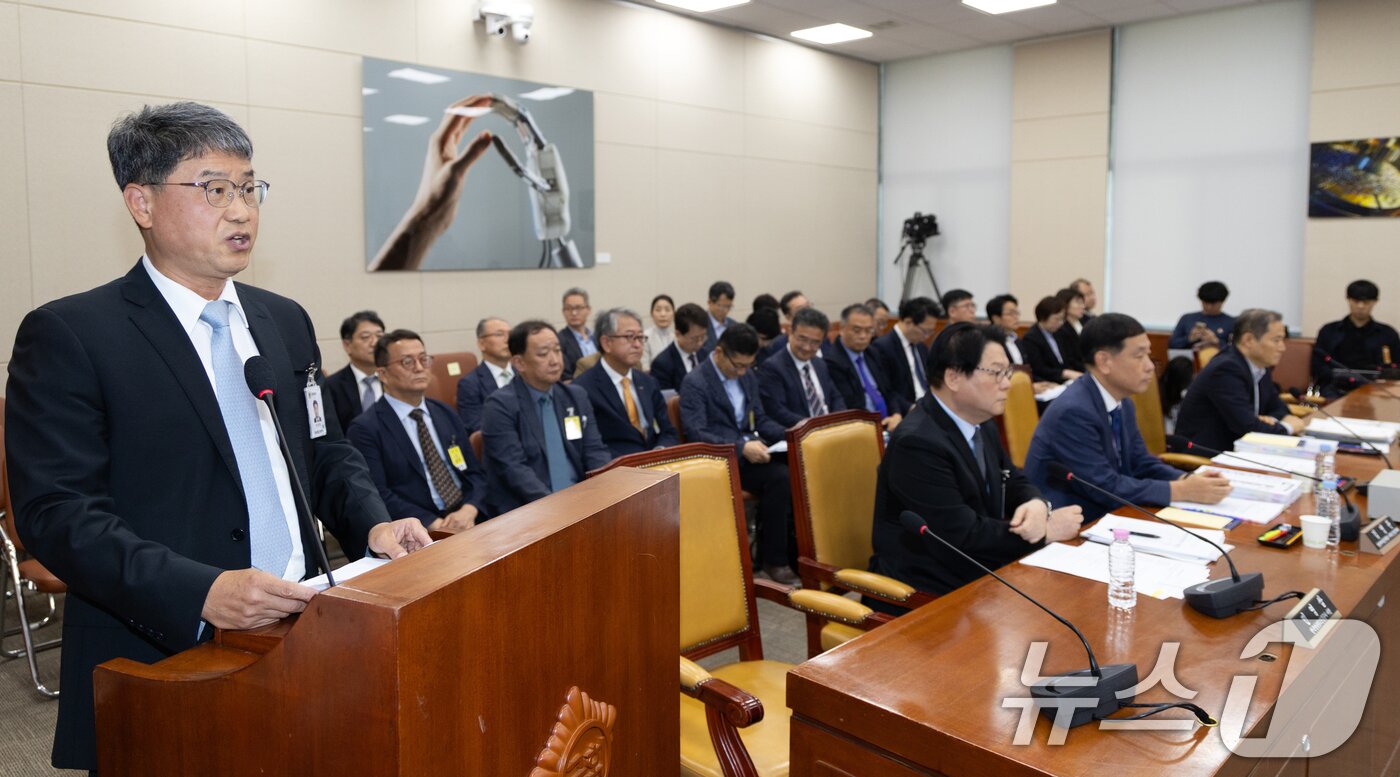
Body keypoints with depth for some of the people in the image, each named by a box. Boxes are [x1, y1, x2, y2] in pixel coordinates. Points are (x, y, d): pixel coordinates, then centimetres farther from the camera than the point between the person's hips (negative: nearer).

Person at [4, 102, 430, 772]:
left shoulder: (285, 321, 9)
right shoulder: (67, 335, -8)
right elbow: (55, 509, -15)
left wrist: (371, 523, -5)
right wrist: (201, 593, -27)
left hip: (298, 641, 5)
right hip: (162, 662, -5)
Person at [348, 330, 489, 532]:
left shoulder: (447, 415, 16)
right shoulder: (366, 429, -1)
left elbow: (475, 472, 13)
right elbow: (379, 496, -10)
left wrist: (469, 510, -7)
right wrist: (435, 524, -19)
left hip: (468, 520, 5)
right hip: (418, 534, -4)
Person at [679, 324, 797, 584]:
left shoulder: (747, 376, 14)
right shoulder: (695, 383, -9)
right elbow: (696, 434, -19)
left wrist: (790, 435, -1)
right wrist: (741, 447, -29)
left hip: (750, 449, 7)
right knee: (780, 477, -30)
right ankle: (772, 559, -14)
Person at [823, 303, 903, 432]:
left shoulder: (871, 355, 16)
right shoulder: (831, 361, -11)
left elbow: (888, 392, 18)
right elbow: (849, 406, -14)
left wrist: (897, 415, -2)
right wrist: (881, 424, -17)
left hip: (888, 423, 8)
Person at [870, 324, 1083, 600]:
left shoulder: (982, 424, 4)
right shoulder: (918, 443, -23)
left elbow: (1015, 483, 14)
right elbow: (963, 537, -23)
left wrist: (1036, 505, -10)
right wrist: (1046, 530, -15)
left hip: (980, 576, 8)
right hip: (929, 594, -8)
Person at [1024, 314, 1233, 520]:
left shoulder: (1123, 404, 6)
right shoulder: (1073, 411, -23)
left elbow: (1141, 464, 12)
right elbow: (1105, 487, -22)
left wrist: (1187, 480, -6)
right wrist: (1182, 491, -19)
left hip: (1102, 517, 9)